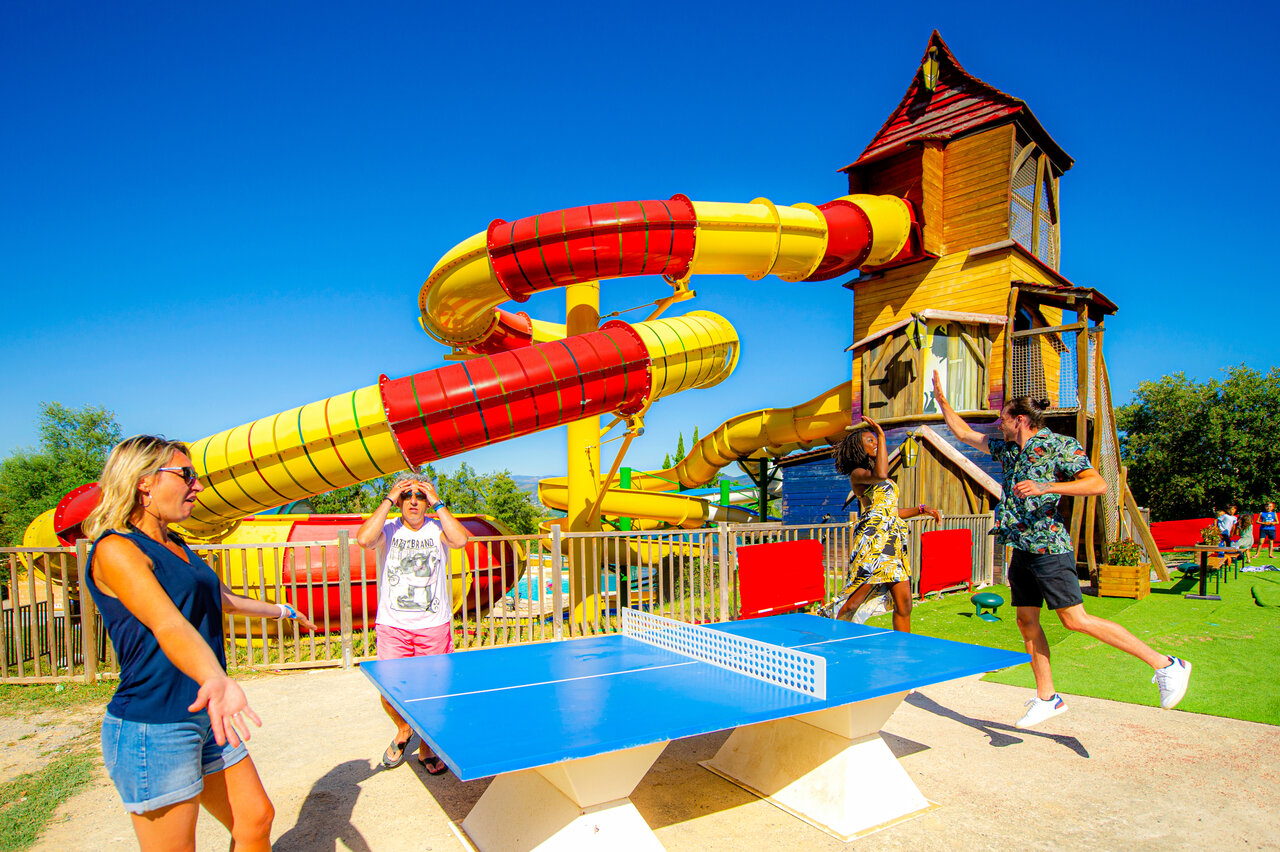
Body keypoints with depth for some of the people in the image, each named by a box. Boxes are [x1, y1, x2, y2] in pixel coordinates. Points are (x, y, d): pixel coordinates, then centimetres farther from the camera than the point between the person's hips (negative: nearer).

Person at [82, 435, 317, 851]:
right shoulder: (115, 548, -15)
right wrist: (217, 680, -46)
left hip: (207, 718, 9)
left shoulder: (177, 546, 13)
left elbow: (224, 599, 29)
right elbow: (168, 625, -31)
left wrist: (283, 610, 42)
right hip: (153, 728, -9)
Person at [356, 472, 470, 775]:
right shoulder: (389, 530, 0)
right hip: (392, 626, 0)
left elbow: (461, 539, -22)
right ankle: (403, 730, 32)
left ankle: (426, 747, 30)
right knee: (389, 694, -2)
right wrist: (389, 500, -16)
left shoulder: (437, 529, 0)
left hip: (434, 626, 0)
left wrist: (438, 503, -15)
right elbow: (364, 539, -23)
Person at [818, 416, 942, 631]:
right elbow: (880, 474, -25)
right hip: (873, 539, -8)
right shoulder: (857, 474, -3)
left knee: (904, 602, 2)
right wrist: (882, 436, -16)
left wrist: (921, 509, 17)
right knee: (854, 601, -8)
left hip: (895, 541, 8)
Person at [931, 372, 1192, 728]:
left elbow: (1098, 484, -18)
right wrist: (942, 400, 20)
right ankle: (1046, 698, 18)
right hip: (1021, 549, 8)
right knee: (1027, 621, 8)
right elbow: (964, 433, 23)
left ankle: (1165, 665, 4)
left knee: (1075, 620, -9)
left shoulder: (1060, 446, -8)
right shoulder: (1007, 449, 14)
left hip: (1049, 548, -8)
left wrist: (1045, 487, -27)